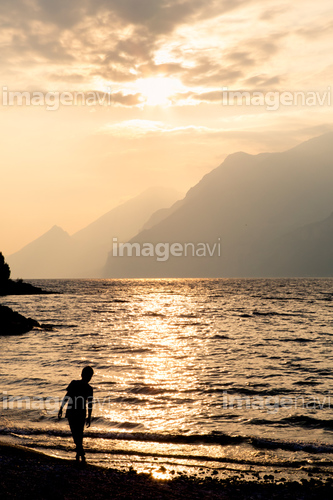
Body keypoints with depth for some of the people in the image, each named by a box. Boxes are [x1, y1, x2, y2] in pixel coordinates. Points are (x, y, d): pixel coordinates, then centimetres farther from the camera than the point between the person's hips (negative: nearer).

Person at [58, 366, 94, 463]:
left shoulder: (74, 383, -6)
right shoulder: (89, 389, -4)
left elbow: (66, 397, -7)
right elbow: (90, 404, -3)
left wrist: (61, 409, 1)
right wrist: (89, 417, 7)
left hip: (71, 412, -1)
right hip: (81, 414, 1)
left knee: (75, 434, 2)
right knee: (80, 433, 17)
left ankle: (81, 453, -12)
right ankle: (79, 453, 24)